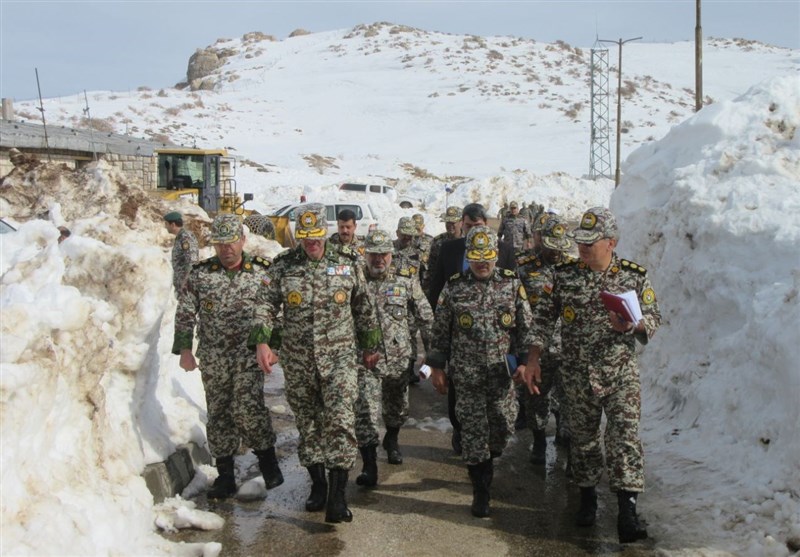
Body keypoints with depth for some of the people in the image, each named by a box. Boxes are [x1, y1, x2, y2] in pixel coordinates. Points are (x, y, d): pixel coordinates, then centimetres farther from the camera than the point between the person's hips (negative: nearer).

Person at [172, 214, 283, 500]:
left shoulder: (261, 271, 1)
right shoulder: (200, 273, 3)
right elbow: (185, 313, 5)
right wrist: (184, 349, 0)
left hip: (249, 356, -2)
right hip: (212, 359, 2)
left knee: (247, 408, -15)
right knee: (218, 414, 7)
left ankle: (268, 462, 6)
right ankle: (225, 475, 18)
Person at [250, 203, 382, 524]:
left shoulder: (347, 262, 2)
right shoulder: (283, 266, 1)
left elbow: (364, 308, 11)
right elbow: (265, 305, -1)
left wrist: (370, 346, 15)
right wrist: (262, 341, -16)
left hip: (339, 356, -2)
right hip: (298, 361, 2)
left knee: (340, 422, -11)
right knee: (308, 424, 11)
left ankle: (337, 495, -8)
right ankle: (317, 484, 27)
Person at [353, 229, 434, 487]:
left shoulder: (406, 280, 0)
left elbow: (425, 317, 4)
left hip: (399, 356, 2)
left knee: (398, 407, 18)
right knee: (365, 412, -9)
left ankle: (391, 440, 46)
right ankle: (369, 465, -2)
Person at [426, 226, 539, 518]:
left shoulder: (512, 284, 1)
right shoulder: (454, 287, -1)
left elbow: (526, 327, 5)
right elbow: (440, 331, 5)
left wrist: (525, 362, -1)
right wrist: (436, 367, 4)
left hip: (502, 372, 1)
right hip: (467, 375, -1)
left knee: (504, 426, 3)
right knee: (473, 431, 2)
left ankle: (486, 460, 37)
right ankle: (480, 492, 14)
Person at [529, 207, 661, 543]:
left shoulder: (635, 276, -4)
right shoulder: (564, 275, -1)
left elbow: (653, 320, 2)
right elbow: (544, 317, 6)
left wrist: (631, 325, -21)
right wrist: (534, 358, 2)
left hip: (621, 373, -2)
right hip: (578, 374, 2)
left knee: (625, 437, -10)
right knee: (583, 438, 13)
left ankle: (627, 511, -9)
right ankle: (588, 497, 33)